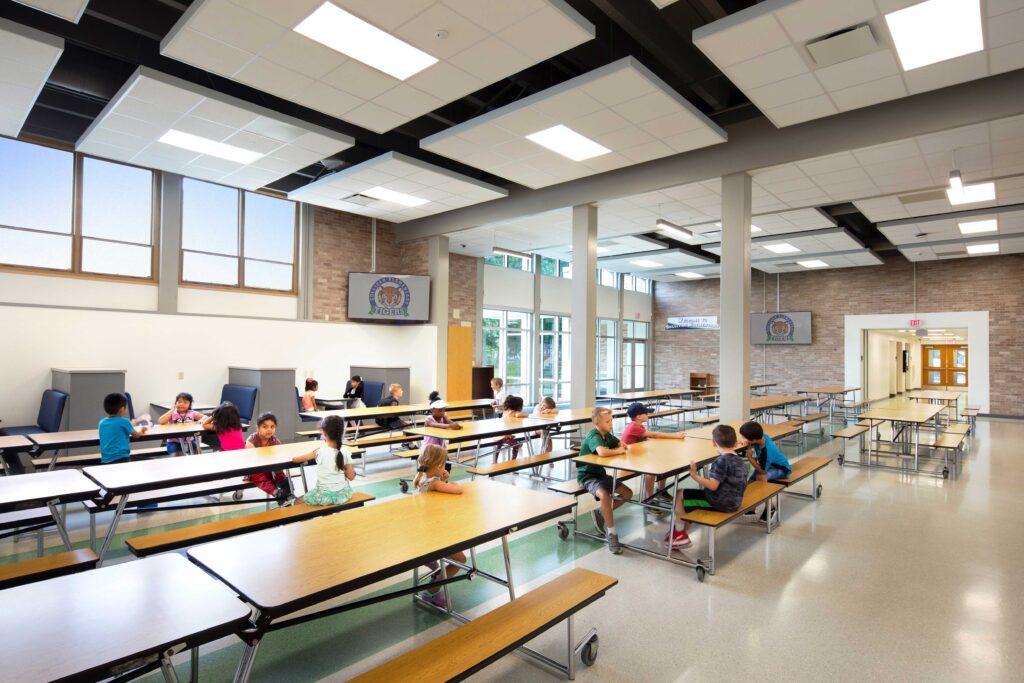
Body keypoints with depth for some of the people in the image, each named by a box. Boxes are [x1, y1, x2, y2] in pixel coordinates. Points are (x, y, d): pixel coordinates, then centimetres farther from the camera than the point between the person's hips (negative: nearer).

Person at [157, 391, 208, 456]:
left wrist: (202, 420, -25)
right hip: (174, 442, -2)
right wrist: (172, 410, -15)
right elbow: (160, 421, -20)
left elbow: (205, 417, -1)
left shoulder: (192, 413, 1)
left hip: (189, 441, 2)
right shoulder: (172, 414, -3)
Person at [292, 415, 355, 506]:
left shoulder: (319, 452, -14)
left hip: (324, 496, -1)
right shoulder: (345, 453, -8)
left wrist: (308, 457, 15)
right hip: (343, 494, 2)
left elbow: (294, 459, -3)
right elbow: (351, 477, -3)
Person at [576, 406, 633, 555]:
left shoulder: (607, 435, 2)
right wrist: (618, 451, -25)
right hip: (587, 476, -9)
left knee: (627, 493, 6)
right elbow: (602, 452, -43)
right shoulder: (594, 436, -24)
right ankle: (611, 533, -20)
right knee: (604, 495, -35)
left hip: (600, 473, 9)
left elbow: (621, 444, 16)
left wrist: (626, 447, -9)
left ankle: (600, 513, 19)